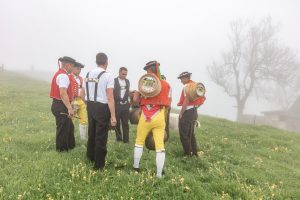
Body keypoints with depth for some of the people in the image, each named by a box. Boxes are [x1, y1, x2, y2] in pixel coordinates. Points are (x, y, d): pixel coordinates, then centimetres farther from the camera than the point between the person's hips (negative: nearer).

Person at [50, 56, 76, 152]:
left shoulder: (59, 74, 15)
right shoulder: (63, 76, -18)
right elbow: (63, 93, -28)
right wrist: (69, 108, -32)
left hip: (58, 105, 11)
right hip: (61, 106, -11)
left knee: (69, 127, 21)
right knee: (63, 129, 2)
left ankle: (70, 146, 34)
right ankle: (61, 150, 15)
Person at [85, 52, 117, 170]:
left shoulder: (88, 74, 5)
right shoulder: (108, 76, -13)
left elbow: (83, 94, 11)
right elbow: (110, 98, -18)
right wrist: (113, 116, -16)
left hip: (90, 106, 6)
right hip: (102, 108, -6)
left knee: (91, 133, 23)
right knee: (101, 136, 6)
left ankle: (90, 157, 43)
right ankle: (99, 164, 18)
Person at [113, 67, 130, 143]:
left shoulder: (127, 81, 11)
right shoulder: (114, 81, -4)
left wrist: (128, 101, 6)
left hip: (125, 104, 3)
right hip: (116, 104, -3)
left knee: (125, 123, 4)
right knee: (117, 123, 7)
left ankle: (126, 139, 10)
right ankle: (119, 138, 20)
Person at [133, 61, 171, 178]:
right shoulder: (166, 84, 5)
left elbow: (135, 99, -2)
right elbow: (167, 104, 8)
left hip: (146, 117, -1)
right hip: (160, 118, 1)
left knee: (139, 141, 18)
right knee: (160, 145, 3)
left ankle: (136, 167, 29)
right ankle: (159, 174, 5)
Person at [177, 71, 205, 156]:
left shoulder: (187, 86, -13)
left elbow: (186, 101, -21)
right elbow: (202, 99, 17)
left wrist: (181, 113, -15)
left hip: (187, 112, -10)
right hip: (194, 111, 10)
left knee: (184, 134, -1)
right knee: (191, 134, 18)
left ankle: (188, 154, 4)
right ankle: (195, 153, 23)